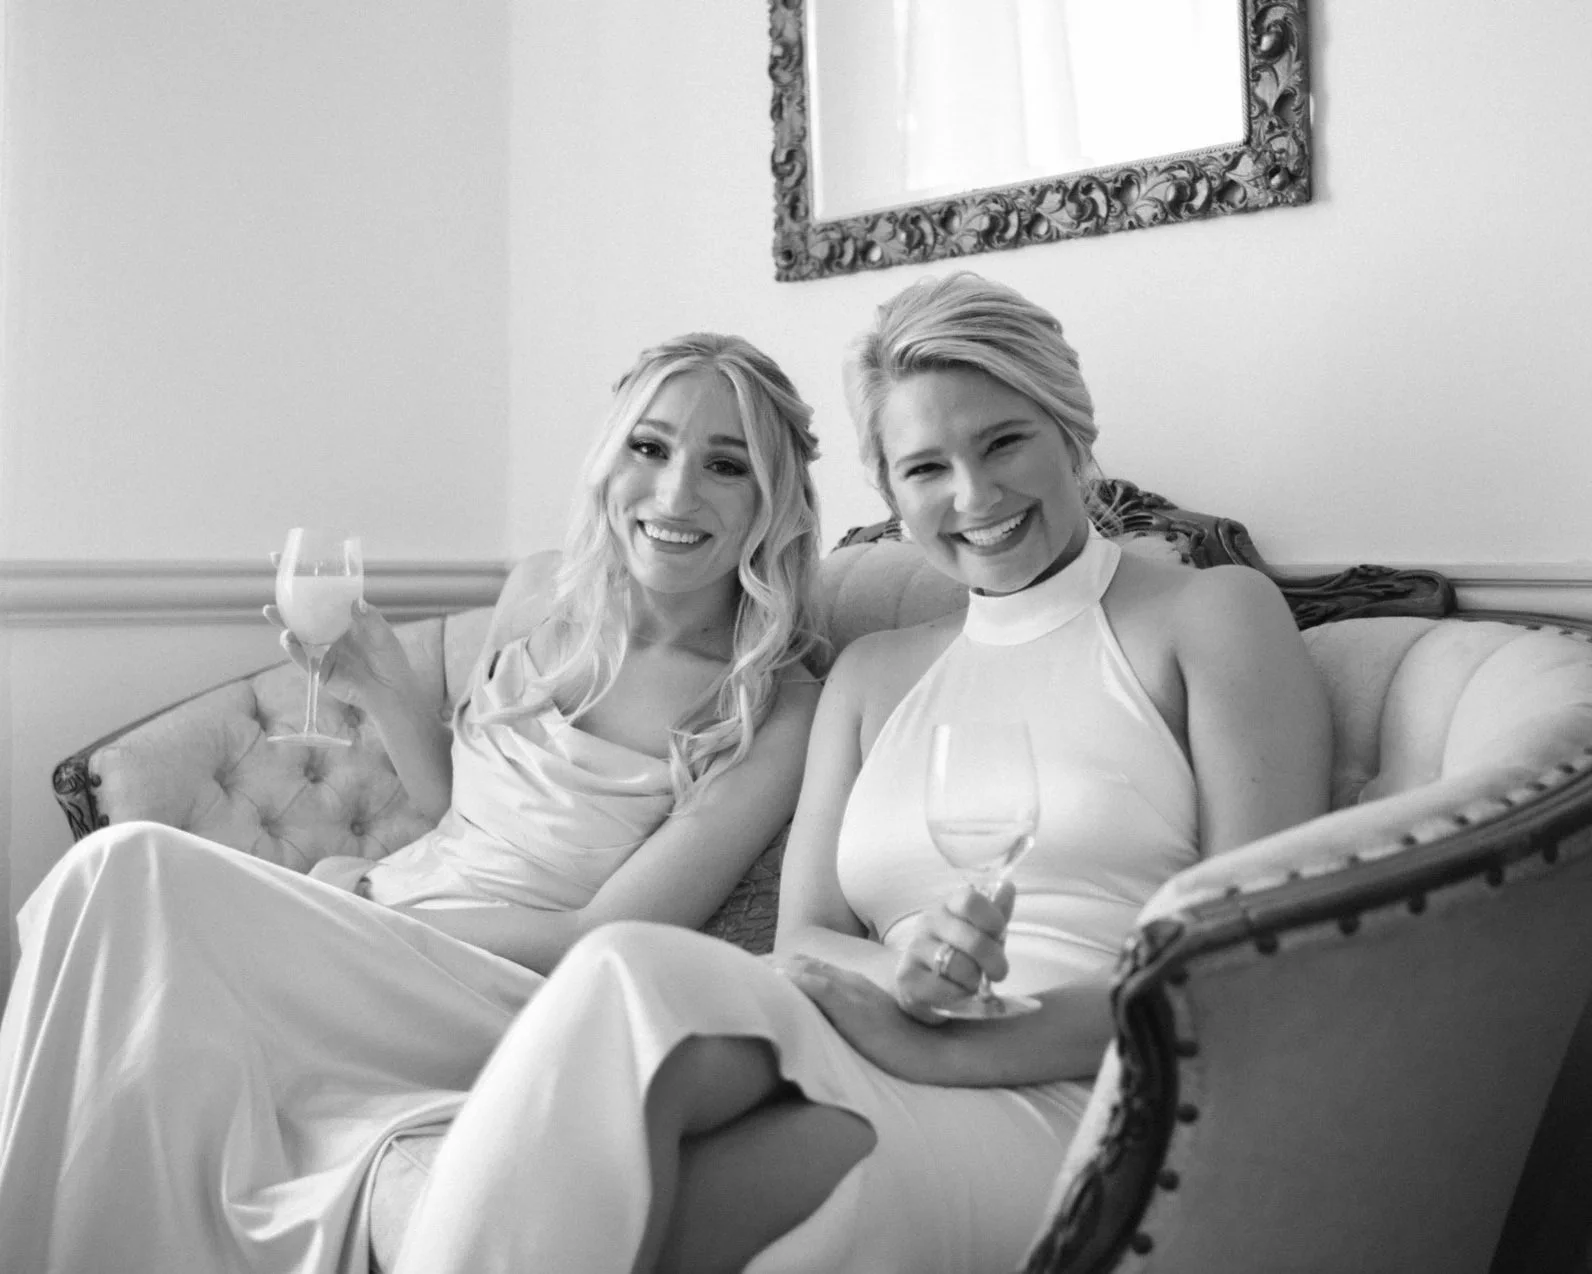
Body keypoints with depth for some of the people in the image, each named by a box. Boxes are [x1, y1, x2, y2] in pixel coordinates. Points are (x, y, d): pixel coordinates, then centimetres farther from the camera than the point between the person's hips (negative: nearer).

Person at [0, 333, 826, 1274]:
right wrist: (384, 690, 4)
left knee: (135, 873, -21)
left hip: (513, 1010, -6)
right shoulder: (554, 622, 7)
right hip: (375, 956, 6)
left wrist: (366, 898, -8)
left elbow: (601, 943, -13)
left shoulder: (774, 714, -11)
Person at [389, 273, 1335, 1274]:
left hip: (1063, 1111, -4)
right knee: (630, 972, -30)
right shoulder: (870, 676, 22)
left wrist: (950, 1048, -14)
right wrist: (895, 971, -13)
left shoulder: (1213, 614, 7)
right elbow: (801, 943, 12)